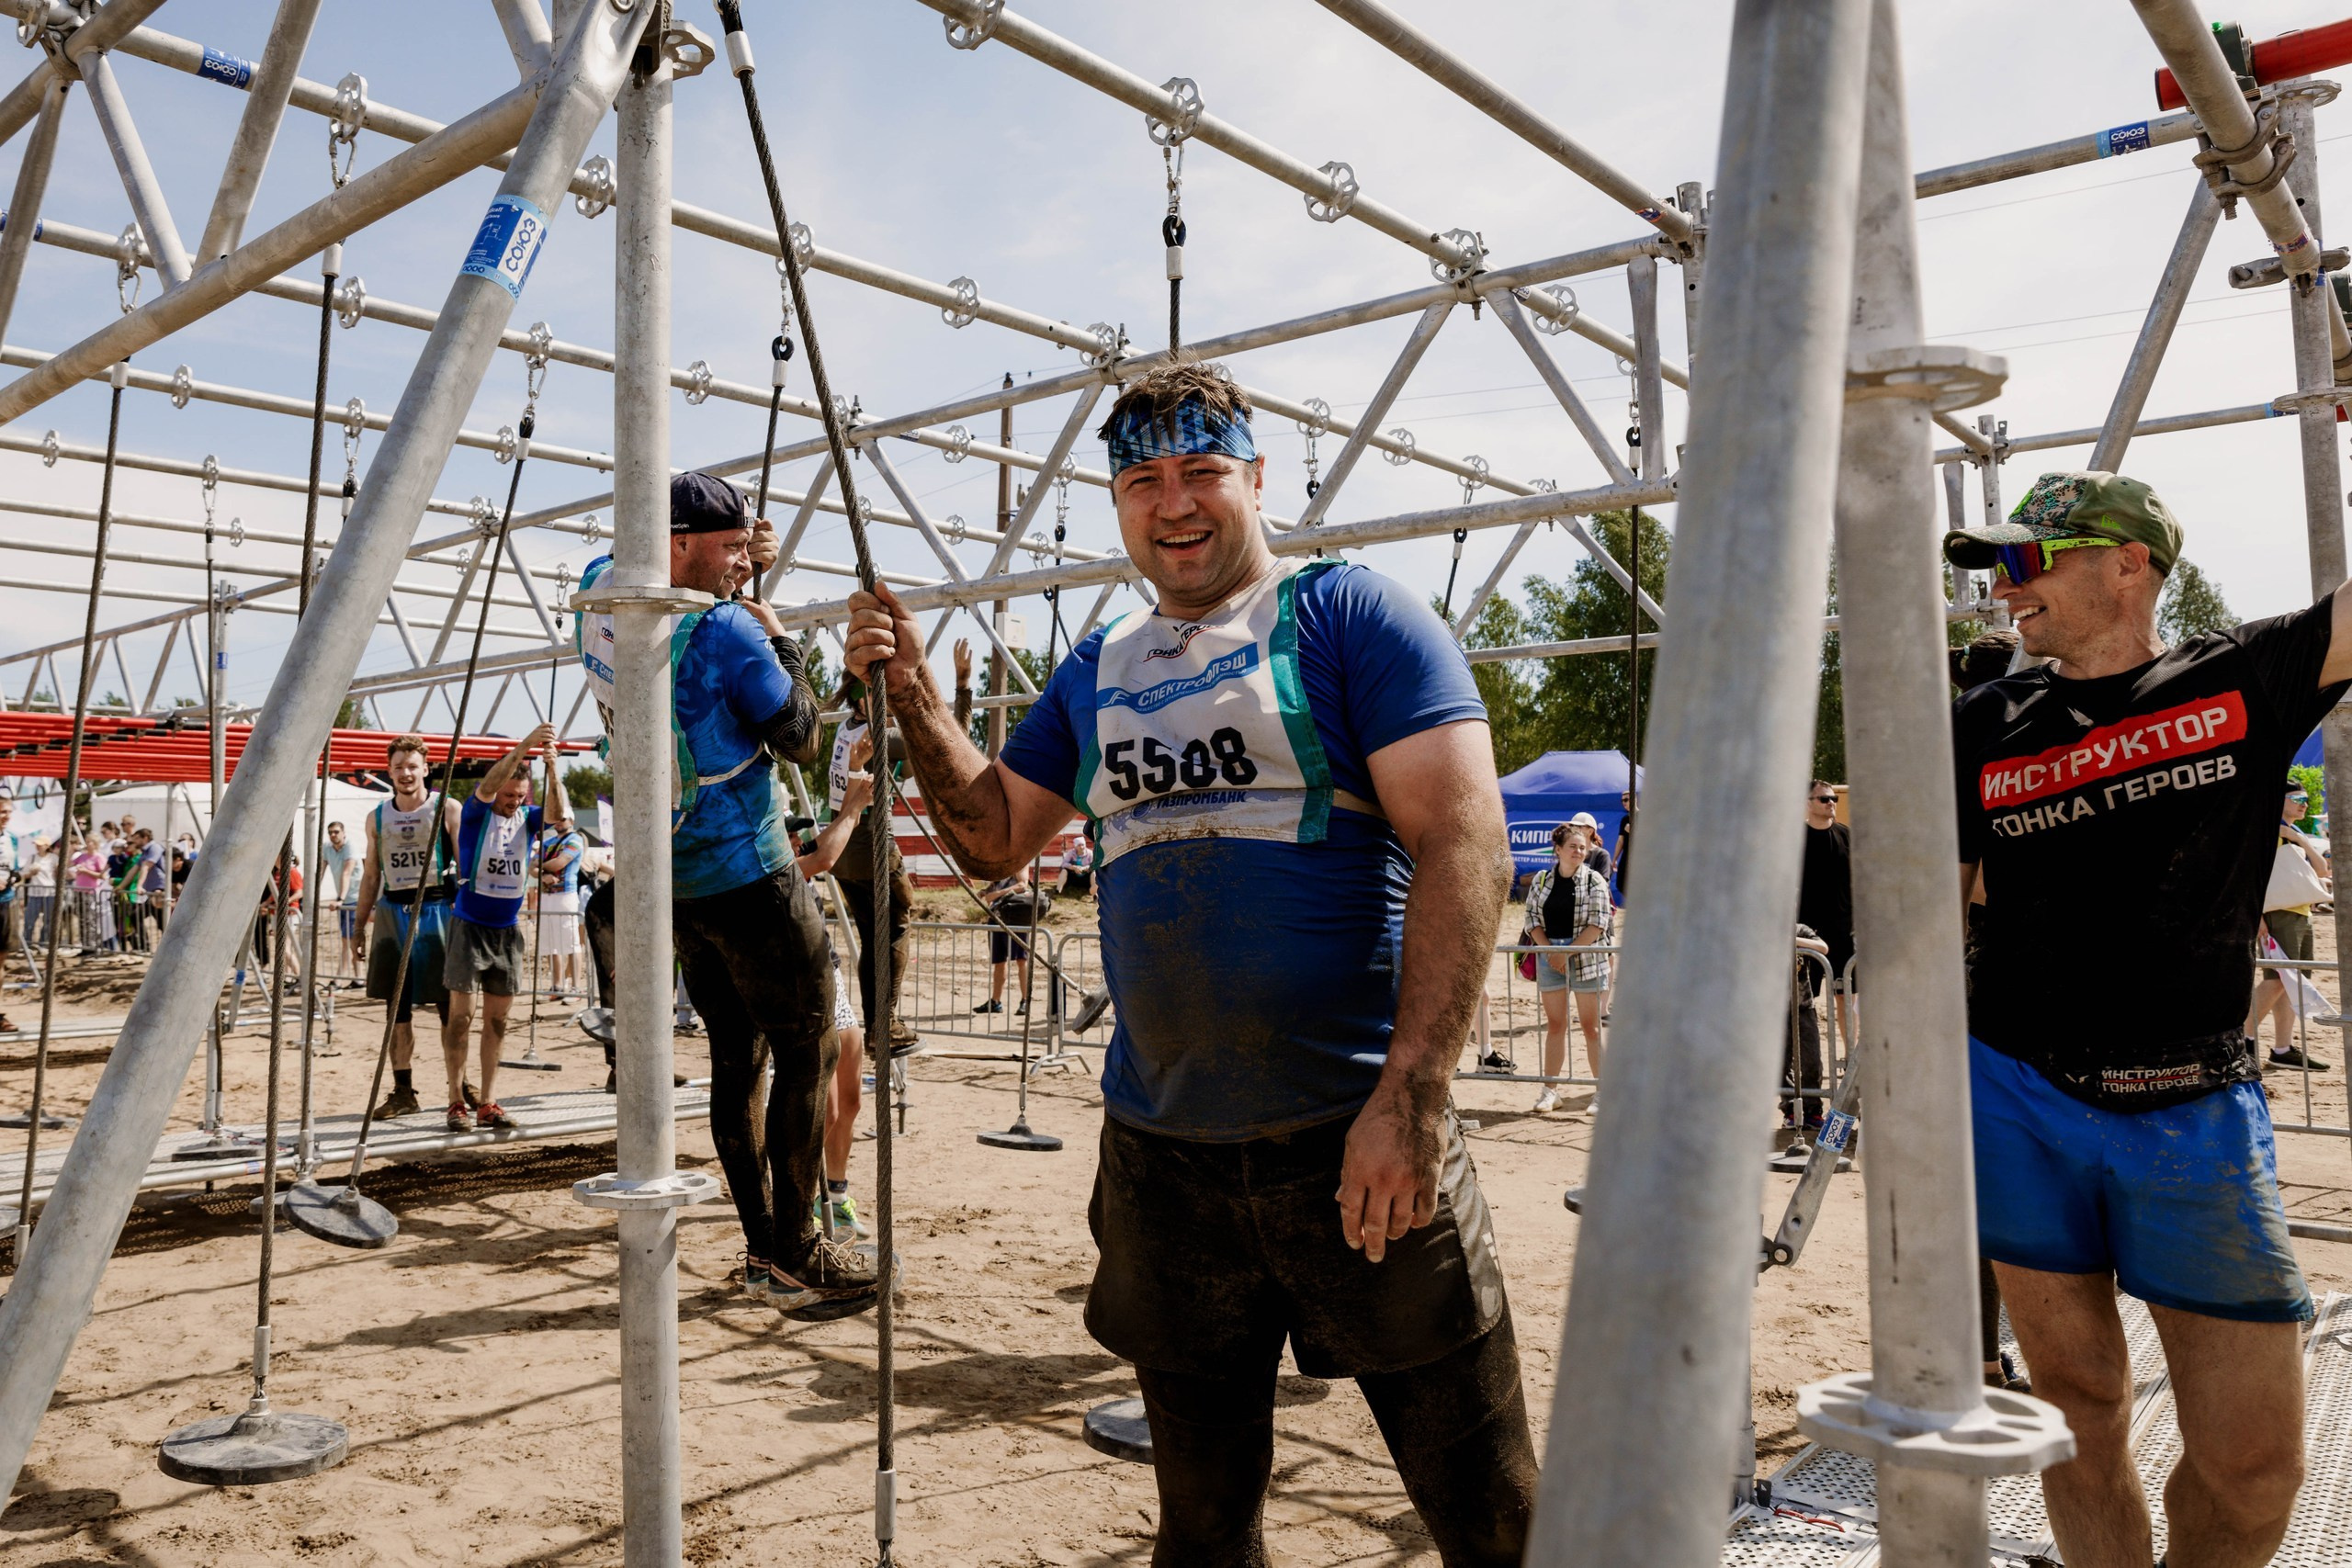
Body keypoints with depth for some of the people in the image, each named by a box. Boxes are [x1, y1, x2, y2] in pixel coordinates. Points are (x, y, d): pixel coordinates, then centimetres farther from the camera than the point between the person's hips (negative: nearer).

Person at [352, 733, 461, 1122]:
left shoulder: (447, 809, -1)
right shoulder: (378, 817, 11)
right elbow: (371, 876, 16)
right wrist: (359, 926, 12)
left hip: (437, 910, -4)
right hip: (392, 912, 4)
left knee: (448, 1004, -2)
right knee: (397, 1006, 6)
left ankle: (459, 1084, 8)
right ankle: (403, 1092, 13)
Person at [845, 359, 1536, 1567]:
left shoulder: (1349, 612, -3)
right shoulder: (1095, 671, 14)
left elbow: (1464, 842, -12)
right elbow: (993, 837, 21)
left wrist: (1410, 1092, -20)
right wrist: (912, 691, 7)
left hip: (1355, 1140, -4)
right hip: (1160, 1152, 5)